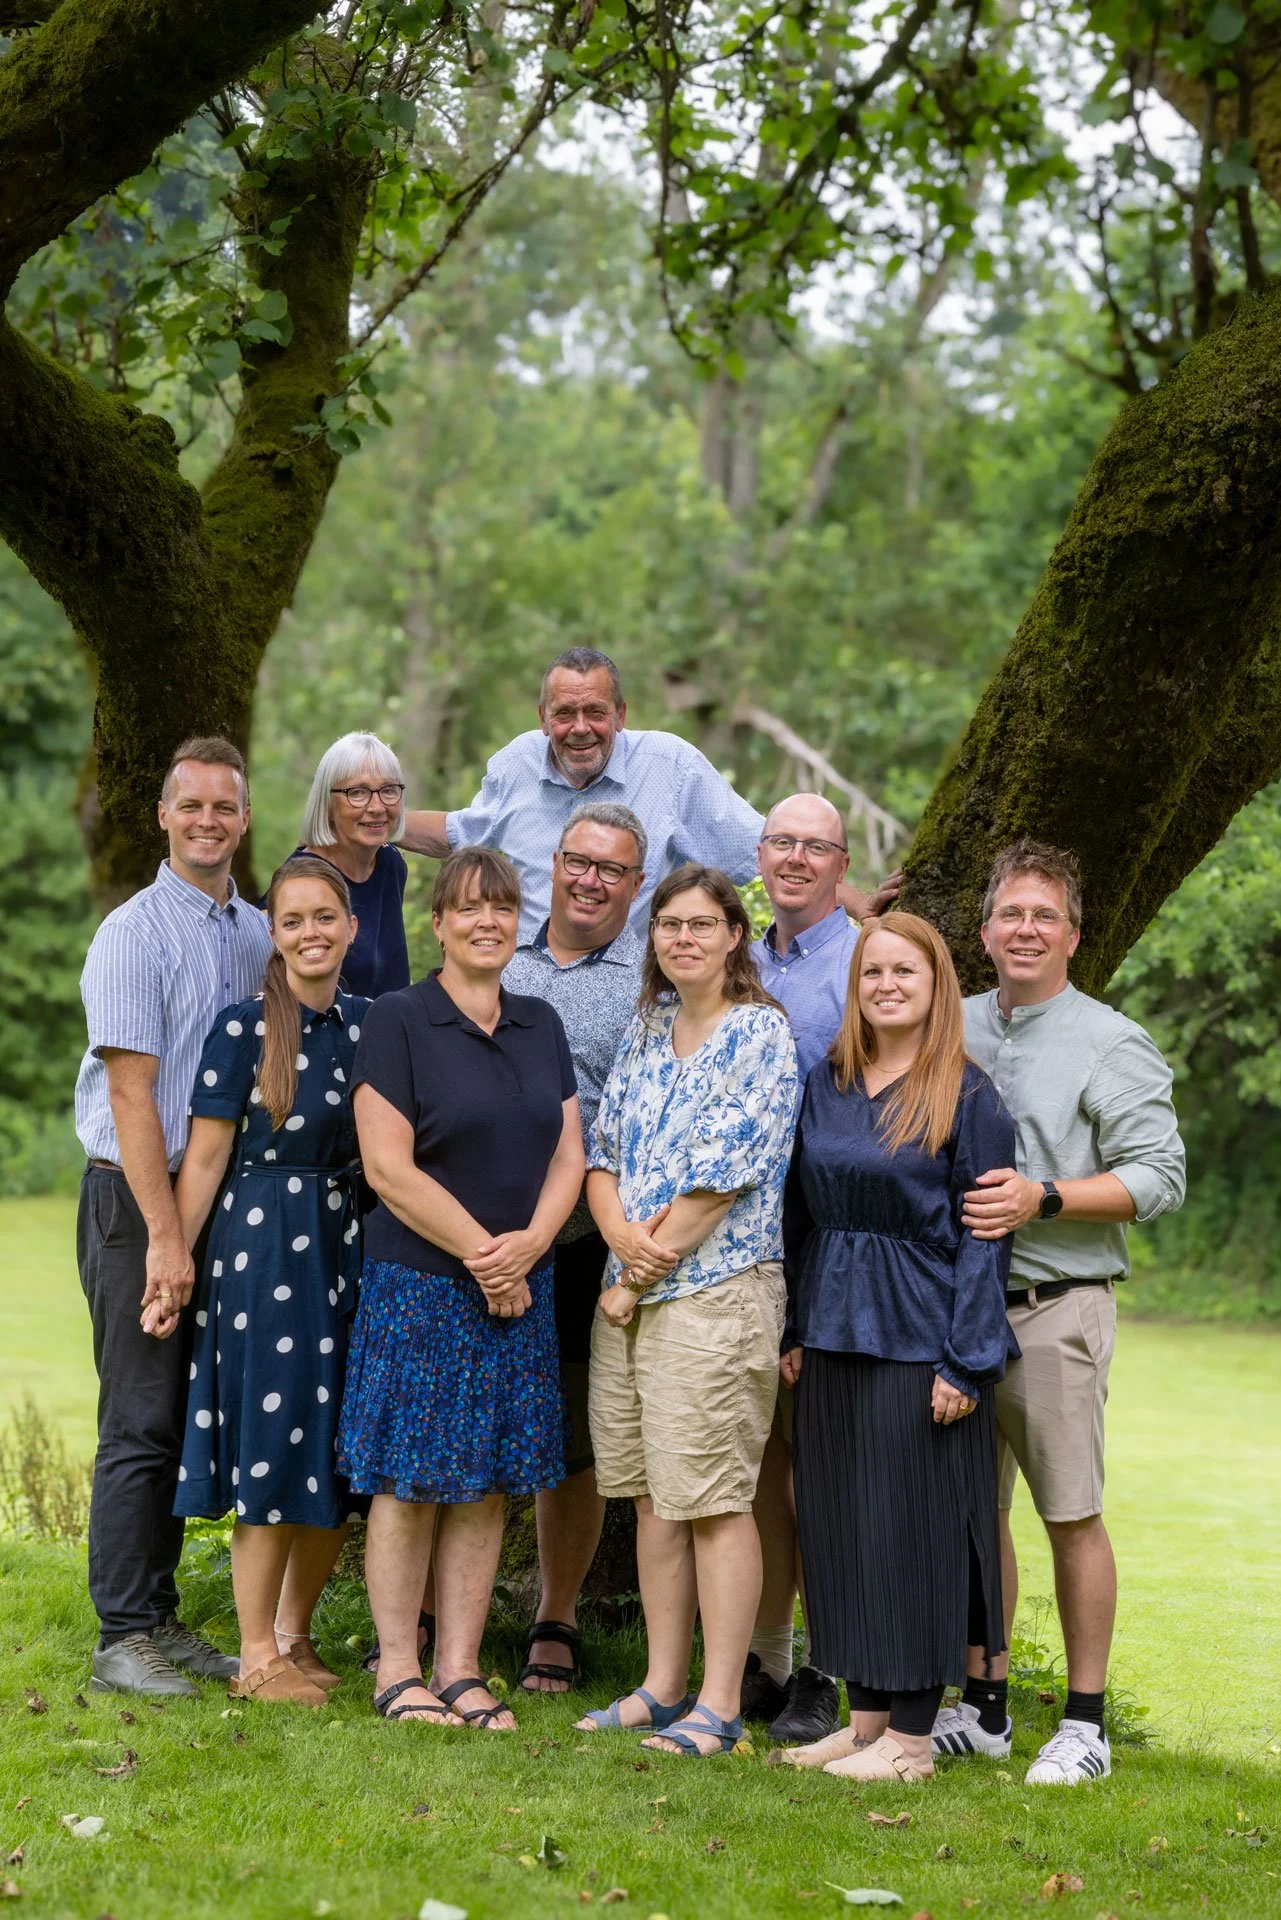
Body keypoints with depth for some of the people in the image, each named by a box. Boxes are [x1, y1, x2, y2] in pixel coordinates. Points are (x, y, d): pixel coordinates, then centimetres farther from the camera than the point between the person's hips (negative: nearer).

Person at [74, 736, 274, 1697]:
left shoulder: (259, 934, 11)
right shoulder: (134, 933, -9)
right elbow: (131, 1090, -14)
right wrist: (165, 1234, -18)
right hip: (139, 1197, -6)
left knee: (188, 1423, 10)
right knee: (142, 1423, -5)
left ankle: (162, 1619, 18)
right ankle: (123, 1638, 1)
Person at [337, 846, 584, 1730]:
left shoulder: (541, 1025, 12)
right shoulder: (399, 1020, -5)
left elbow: (569, 1152, 8)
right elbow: (388, 1167, -12)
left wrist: (527, 1244, -9)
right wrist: (482, 1251, -12)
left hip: (520, 1288, 5)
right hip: (419, 1284, -5)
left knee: (488, 1483, 6)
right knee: (409, 1480, -2)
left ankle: (461, 1673, 13)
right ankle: (399, 1674, 6)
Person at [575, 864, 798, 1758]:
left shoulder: (760, 1036, -7)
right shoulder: (646, 1030, 14)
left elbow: (720, 1177, -13)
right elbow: (603, 1150, 12)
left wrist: (639, 1276, -10)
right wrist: (624, 1235, -8)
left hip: (718, 1291, -7)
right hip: (631, 1292, 7)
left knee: (715, 1500, -5)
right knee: (653, 1496, 10)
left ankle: (719, 1707, -1)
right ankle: (663, 1687, 18)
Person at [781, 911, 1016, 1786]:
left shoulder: (969, 1098, -6)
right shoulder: (827, 1085, 10)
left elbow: (981, 1236, -9)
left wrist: (965, 1363, -14)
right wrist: (794, 1330, 9)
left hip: (920, 1342, -6)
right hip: (835, 1336, 6)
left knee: (915, 1523, -3)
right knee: (839, 1522, 8)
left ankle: (912, 1736, 5)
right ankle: (866, 1715, 18)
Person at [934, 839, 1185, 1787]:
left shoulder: (1112, 1044, -2)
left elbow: (1159, 1177, -9)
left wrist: (1040, 1198, -18)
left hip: (1055, 1308, -5)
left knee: (1072, 1515, -2)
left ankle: (1086, 1723, 6)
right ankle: (983, 1707, 20)